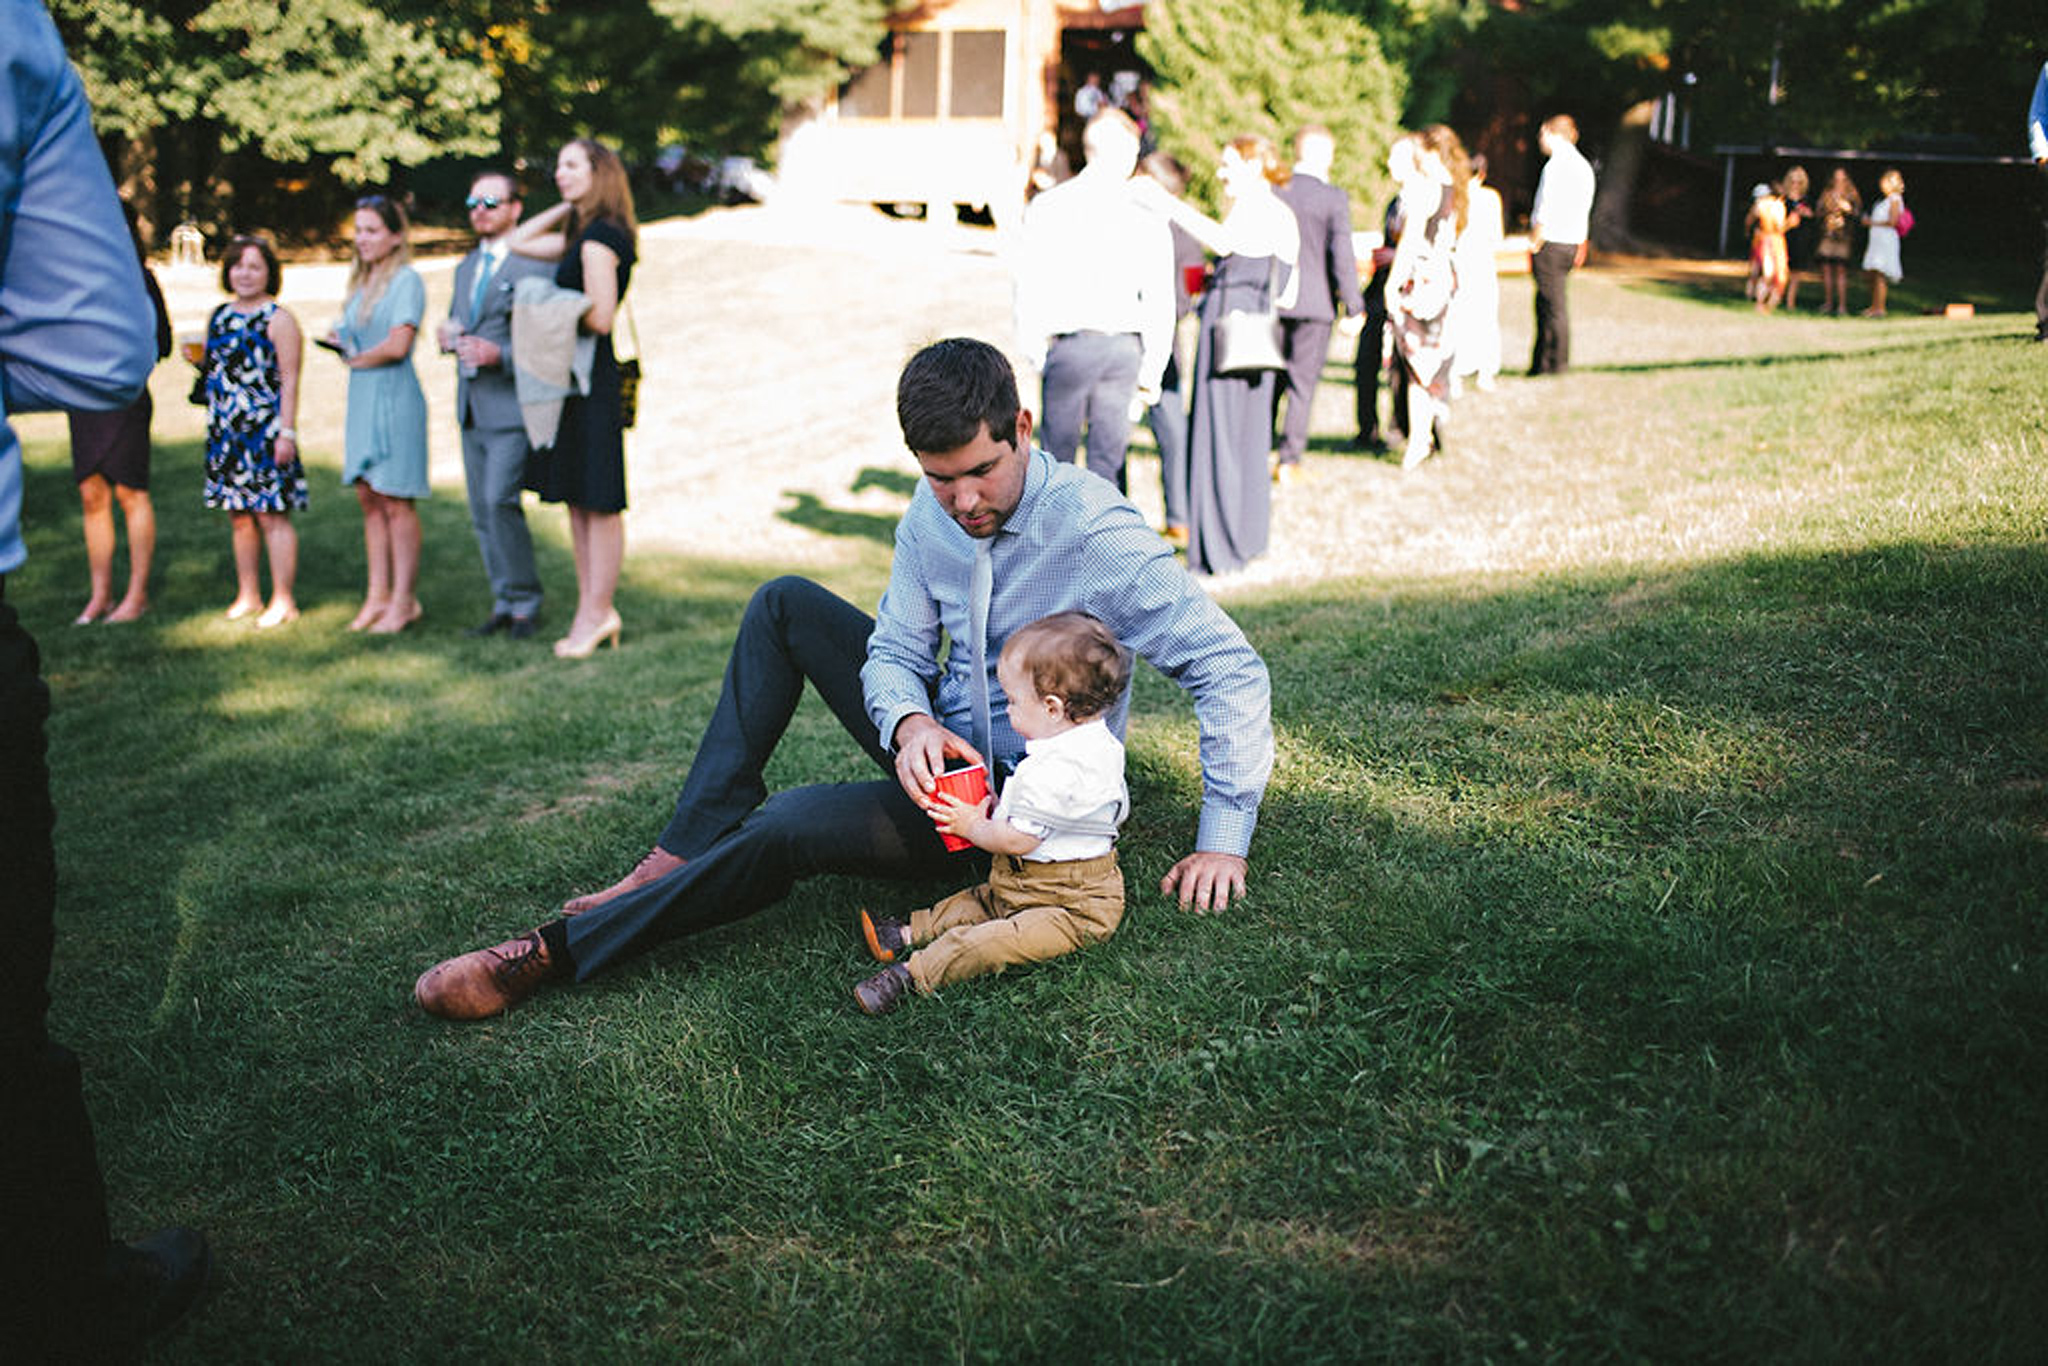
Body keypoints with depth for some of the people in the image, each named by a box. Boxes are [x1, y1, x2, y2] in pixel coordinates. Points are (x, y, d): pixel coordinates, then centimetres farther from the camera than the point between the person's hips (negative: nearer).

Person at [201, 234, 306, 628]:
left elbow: (289, 380, -9)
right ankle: (247, 595, 19)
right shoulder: (219, 316, 15)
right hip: (225, 431, 7)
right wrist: (200, 361, 3)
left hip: (265, 431, -7)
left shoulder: (278, 319, -5)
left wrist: (287, 432, -15)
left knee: (271, 515, -6)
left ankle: (283, 601, -1)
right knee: (237, 516, 10)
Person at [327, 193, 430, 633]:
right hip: (360, 397, 8)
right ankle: (378, 595, 13)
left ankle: (404, 601, 0)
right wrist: (341, 341, 0)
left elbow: (397, 345, -16)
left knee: (396, 501, -5)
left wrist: (356, 359, -3)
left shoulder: (407, 280, -7)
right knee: (368, 497, 7)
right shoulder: (361, 282, 17)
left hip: (394, 396, -8)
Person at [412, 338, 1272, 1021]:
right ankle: (697, 845, -4)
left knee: (791, 827, -28)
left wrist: (1224, 842, -24)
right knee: (786, 605, -1)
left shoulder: (1095, 532, -25)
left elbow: (1231, 667, -23)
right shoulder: (931, 514, -5)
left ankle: (558, 952, -17)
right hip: (939, 747, 7)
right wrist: (908, 722, -25)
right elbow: (895, 649, 0)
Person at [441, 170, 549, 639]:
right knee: (481, 511, 9)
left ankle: (525, 601, -2)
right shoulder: (466, 268, 19)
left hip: (512, 405, -8)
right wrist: (448, 336, 4)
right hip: (472, 408, 8)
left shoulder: (534, 266, -7)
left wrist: (498, 355, -22)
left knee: (500, 500, -16)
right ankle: (504, 602, 18)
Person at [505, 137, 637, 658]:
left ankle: (597, 612, 3)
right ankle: (593, 610, 17)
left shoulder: (600, 236, -14)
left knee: (598, 502, -3)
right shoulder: (583, 235, 15)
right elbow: (519, 242, 25)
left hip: (593, 379, -10)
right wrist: (567, 208, 17)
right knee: (576, 500, 12)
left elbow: (600, 318, -20)